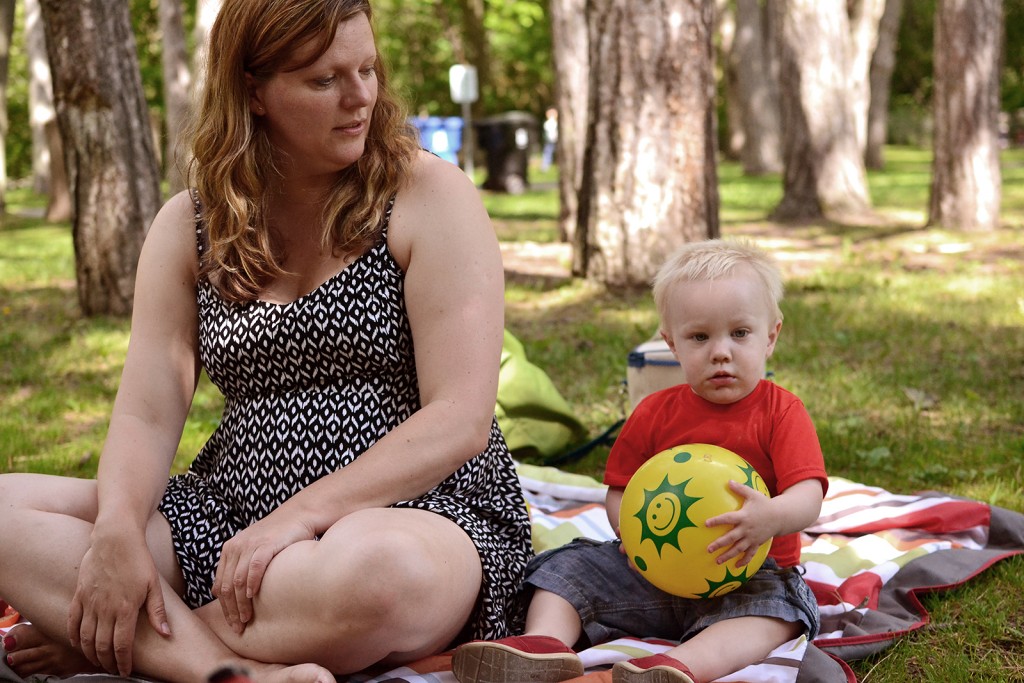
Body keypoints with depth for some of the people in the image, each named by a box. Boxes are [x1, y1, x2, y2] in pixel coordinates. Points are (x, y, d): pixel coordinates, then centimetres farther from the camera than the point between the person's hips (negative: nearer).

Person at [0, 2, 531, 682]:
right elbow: (147, 414, 1)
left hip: (418, 509, -4)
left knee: (383, 570, -41)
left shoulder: (428, 194, -4)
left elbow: (461, 421, -12)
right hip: (231, 513, 4)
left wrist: (302, 514, -21)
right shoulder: (189, 225, 9)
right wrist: (117, 531, -20)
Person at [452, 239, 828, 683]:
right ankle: (545, 644, -33)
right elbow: (618, 492, 8)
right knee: (566, 568, -7)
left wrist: (772, 517, -42)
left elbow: (808, 496, -18)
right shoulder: (655, 413, 5)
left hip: (752, 569, -4)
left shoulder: (782, 413, -5)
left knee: (772, 606, -35)